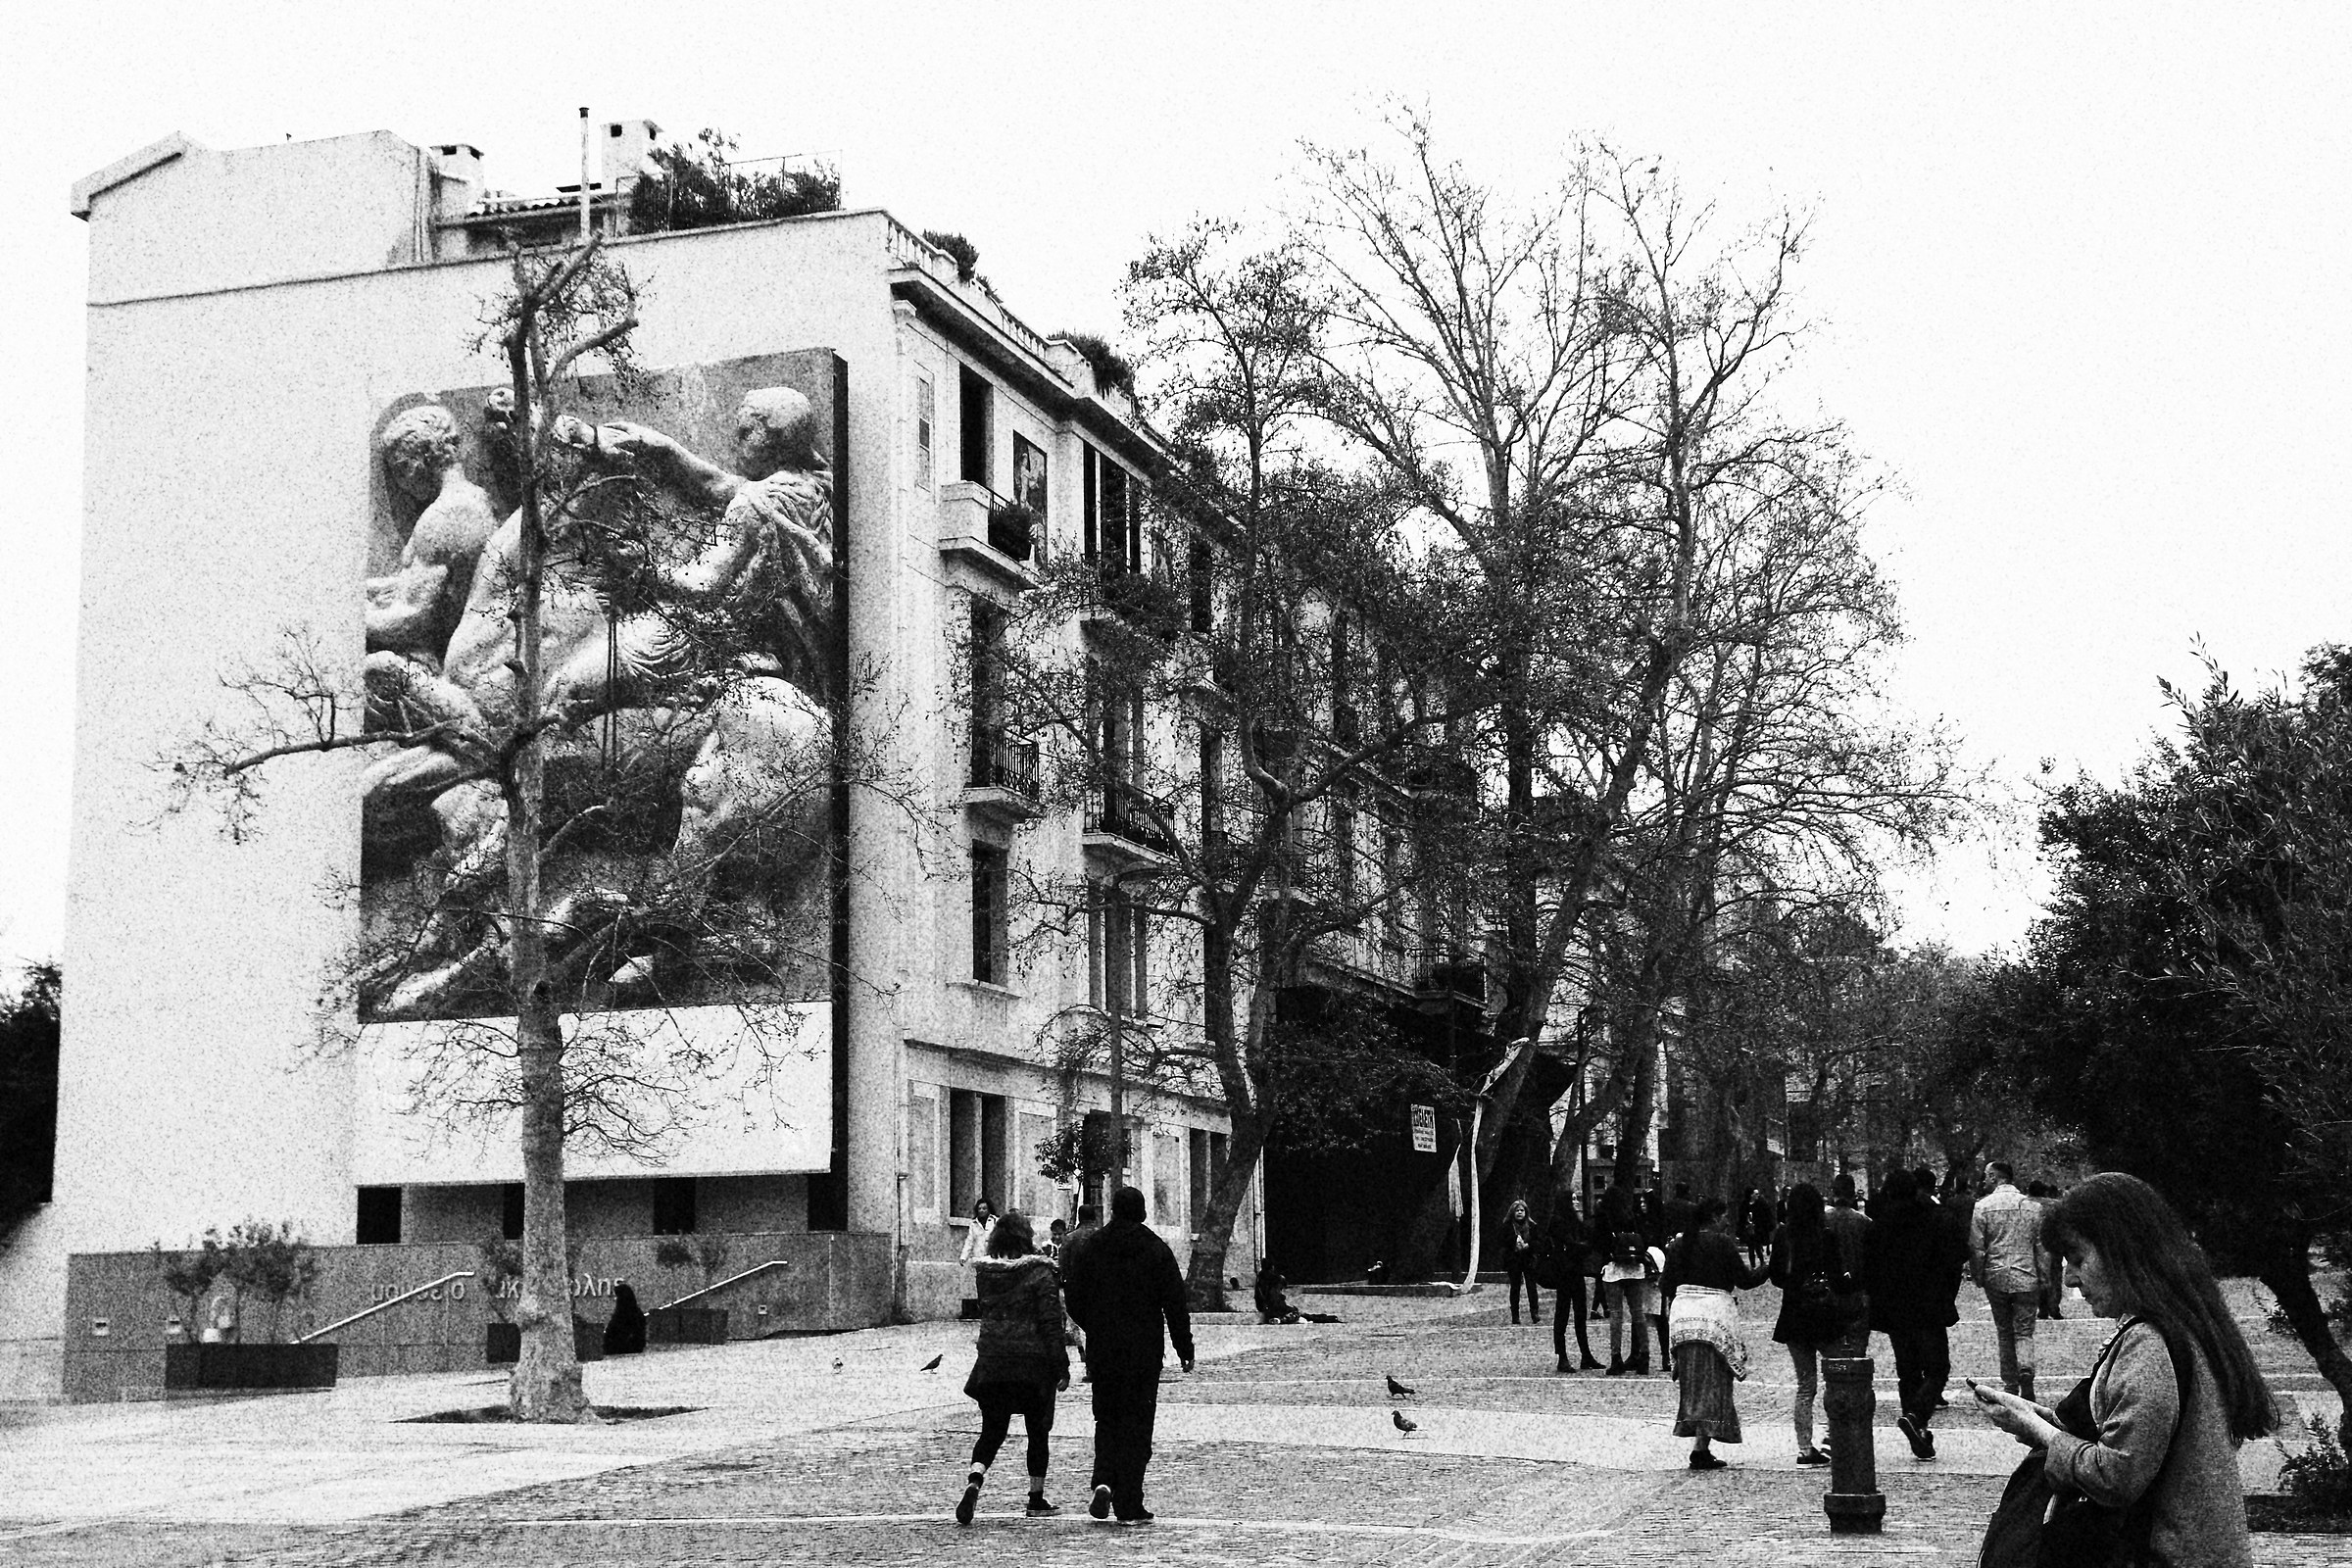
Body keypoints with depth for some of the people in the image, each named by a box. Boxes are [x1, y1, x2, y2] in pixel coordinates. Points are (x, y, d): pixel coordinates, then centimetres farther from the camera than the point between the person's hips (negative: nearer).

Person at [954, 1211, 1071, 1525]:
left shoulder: (984, 1272, 2)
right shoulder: (1040, 1272, -10)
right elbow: (1051, 1323, -11)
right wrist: (1061, 1366, -7)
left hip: (991, 1363, 3)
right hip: (1034, 1364, -3)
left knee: (992, 1431, 9)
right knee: (1038, 1432, 12)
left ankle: (974, 1482, -15)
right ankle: (1036, 1500, 17)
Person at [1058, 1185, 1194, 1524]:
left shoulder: (1091, 1247, 1)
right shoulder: (1156, 1250, -3)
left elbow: (1074, 1297, 3)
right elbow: (1175, 1304, -4)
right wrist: (1184, 1348, 4)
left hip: (1102, 1351, 2)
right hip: (1144, 1352, -2)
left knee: (1107, 1419, 17)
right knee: (1136, 1424, 3)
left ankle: (1104, 1482, -5)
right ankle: (1129, 1507, 1)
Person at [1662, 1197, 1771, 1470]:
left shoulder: (1680, 1243, 9)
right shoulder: (1722, 1243, -6)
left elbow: (1669, 1278, 10)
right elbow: (1744, 1279, -5)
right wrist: (1770, 1268, 8)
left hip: (1683, 1312, 5)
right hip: (1714, 1312, -5)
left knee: (1691, 1383, 12)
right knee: (1713, 1383, 0)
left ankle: (1699, 1444, 11)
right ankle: (1701, 1449, -7)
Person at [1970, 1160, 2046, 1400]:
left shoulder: (1982, 1207, -4)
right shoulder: (2032, 1206, 2)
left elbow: (1976, 1248, -5)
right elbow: (2041, 1247, 5)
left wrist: (1979, 1279, 7)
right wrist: (2044, 1280, 12)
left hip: (1996, 1278, 0)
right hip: (2026, 1279, 1)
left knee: (2005, 1333, 11)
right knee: (2024, 1331, 5)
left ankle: (2011, 1387, 12)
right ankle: (2025, 1368, -23)